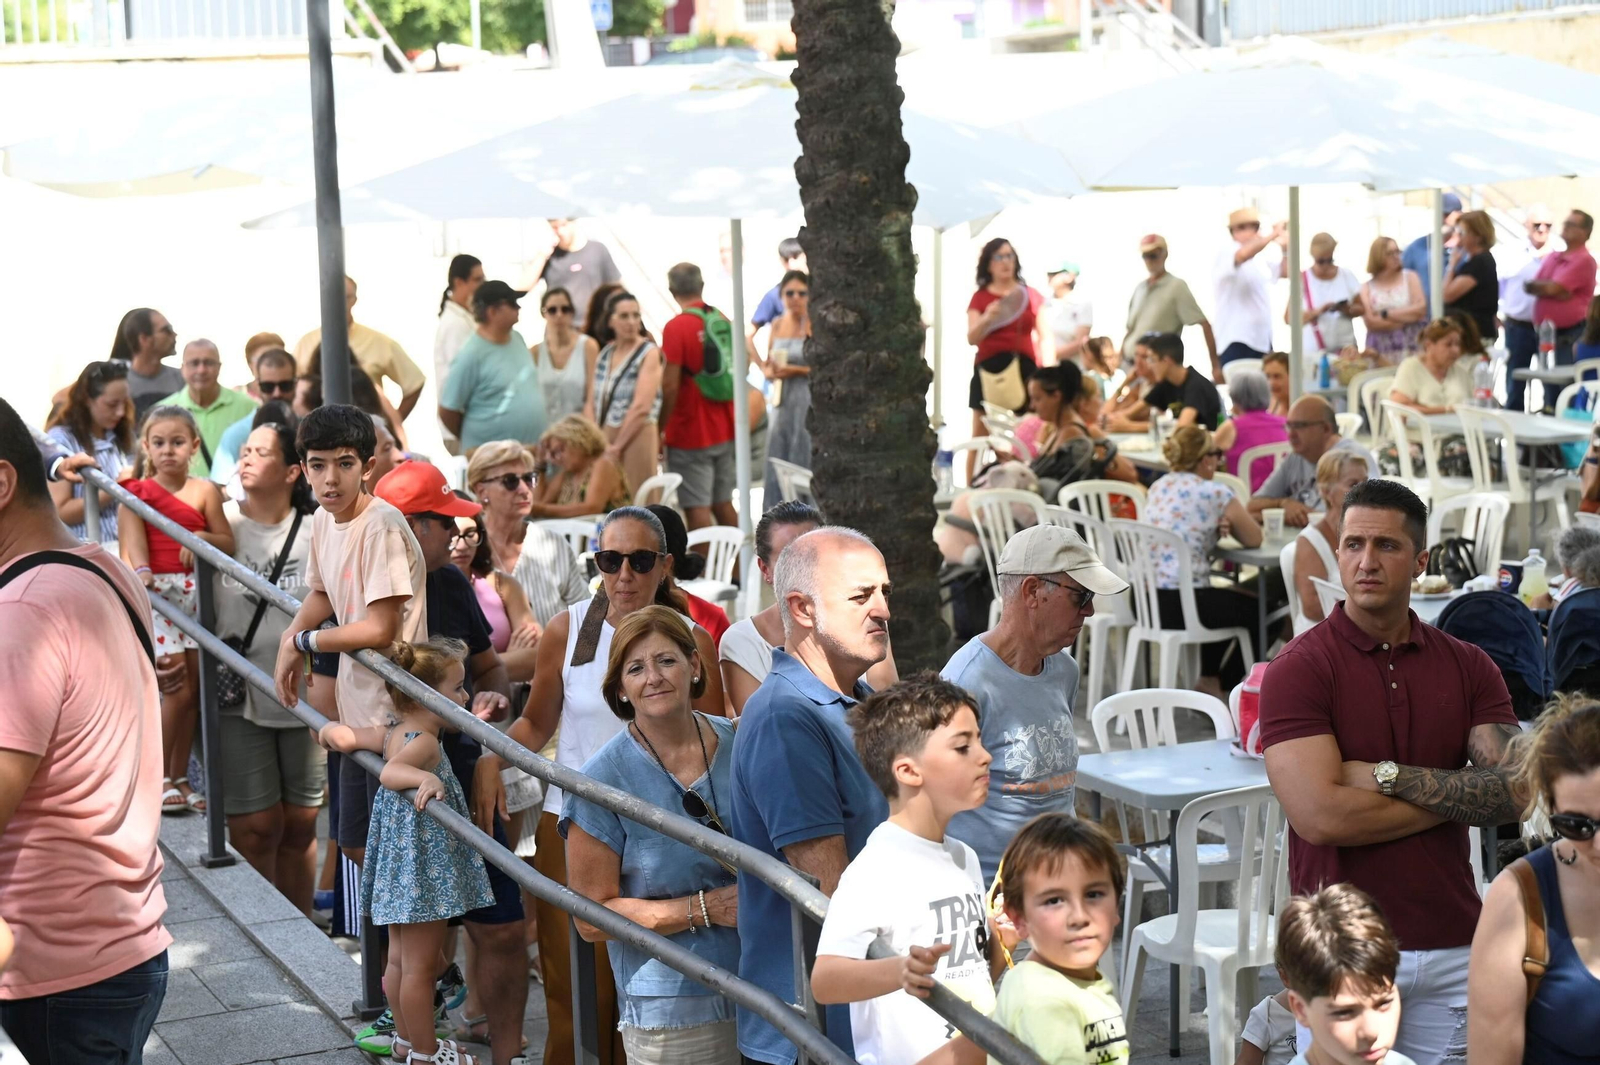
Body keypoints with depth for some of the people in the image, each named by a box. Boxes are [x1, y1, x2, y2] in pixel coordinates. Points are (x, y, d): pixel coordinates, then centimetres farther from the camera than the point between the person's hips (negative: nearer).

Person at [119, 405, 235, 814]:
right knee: (178, 690, -9)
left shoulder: (205, 491, 7)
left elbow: (229, 544, 7)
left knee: (193, 691, 5)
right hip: (156, 592, -4)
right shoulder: (138, 491, 0)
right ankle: (158, 778, 4)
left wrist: (203, 538, -13)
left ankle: (179, 778, 17)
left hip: (194, 593, 4)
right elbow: (133, 536, -14)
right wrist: (140, 571, -33)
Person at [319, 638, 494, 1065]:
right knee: (422, 965, 2)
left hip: (397, 869, 10)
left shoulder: (388, 733, 3)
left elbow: (330, 733, 10)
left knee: (400, 958, 21)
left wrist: (330, 735, 32)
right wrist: (424, 778, -60)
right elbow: (390, 772, -42)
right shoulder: (424, 743, -23)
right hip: (423, 870, -10)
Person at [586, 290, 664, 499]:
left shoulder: (649, 354, -4)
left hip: (635, 439, -6)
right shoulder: (604, 354, 14)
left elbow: (641, 408, -13)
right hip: (603, 438, 6)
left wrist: (617, 447, -12)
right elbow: (591, 403, 11)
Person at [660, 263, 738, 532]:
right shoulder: (722, 321, 7)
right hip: (724, 430, 7)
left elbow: (670, 386, -17)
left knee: (697, 509, -5)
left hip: (690, 433, -7)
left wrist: (660, 430, -9)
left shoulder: (677, 326, -14)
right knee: (723, 504, 14)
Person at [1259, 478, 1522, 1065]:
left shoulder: (1468, 667, 6)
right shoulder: (1299, 668, -7)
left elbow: (1515, 792, -5)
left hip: (1451, 945, 4)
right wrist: (1458, 797, -7)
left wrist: (1388, 775, -13)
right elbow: (1320, 815, -18)